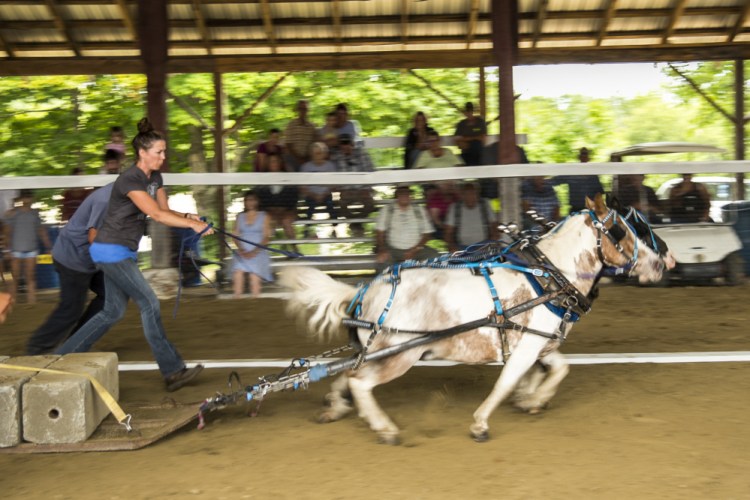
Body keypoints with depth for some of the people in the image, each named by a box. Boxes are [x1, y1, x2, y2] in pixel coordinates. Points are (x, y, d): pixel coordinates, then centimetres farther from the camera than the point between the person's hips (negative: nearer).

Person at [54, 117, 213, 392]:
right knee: (149, 304, -9)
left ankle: (63, 356, 21)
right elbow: (156, 214, -27)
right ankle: (173, 371, -4)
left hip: (124, 251, 10)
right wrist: (192, 224, -29)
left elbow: (165, 210, 6)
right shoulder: (130, 180, -20)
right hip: (111, 250, -10)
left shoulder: (155, 178, 7)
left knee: (113, 311, 12)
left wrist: (186, 216, -13)